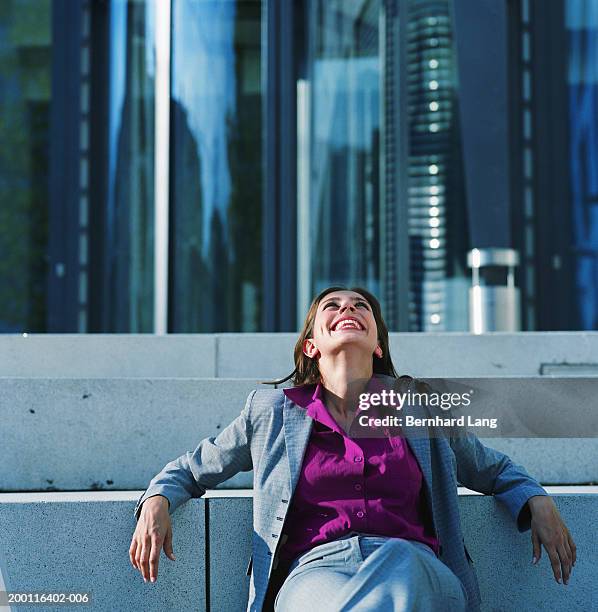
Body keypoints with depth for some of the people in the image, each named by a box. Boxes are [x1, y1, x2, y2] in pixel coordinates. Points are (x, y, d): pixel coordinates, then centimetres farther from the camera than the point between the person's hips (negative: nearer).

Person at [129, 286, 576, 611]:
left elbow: (493, 468, 35)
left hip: (415, 572, 1)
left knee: (399, 560, -40)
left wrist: (538, 502, 12)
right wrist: (157, 502, 6)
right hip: (314, 570, -1)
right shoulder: (271, 413, 18)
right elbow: (192, 468, 30)